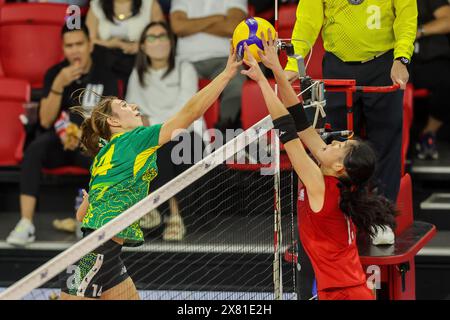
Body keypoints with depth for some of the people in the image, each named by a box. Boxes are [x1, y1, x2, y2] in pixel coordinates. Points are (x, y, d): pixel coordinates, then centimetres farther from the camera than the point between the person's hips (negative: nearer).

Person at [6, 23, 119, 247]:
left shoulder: (104, 77, -3)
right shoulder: (54, 73, 0)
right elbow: (45, 121, -8)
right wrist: (59, 85, -21)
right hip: (58, 144, 1)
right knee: (34, 149, -34)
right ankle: (26, 224, -41)